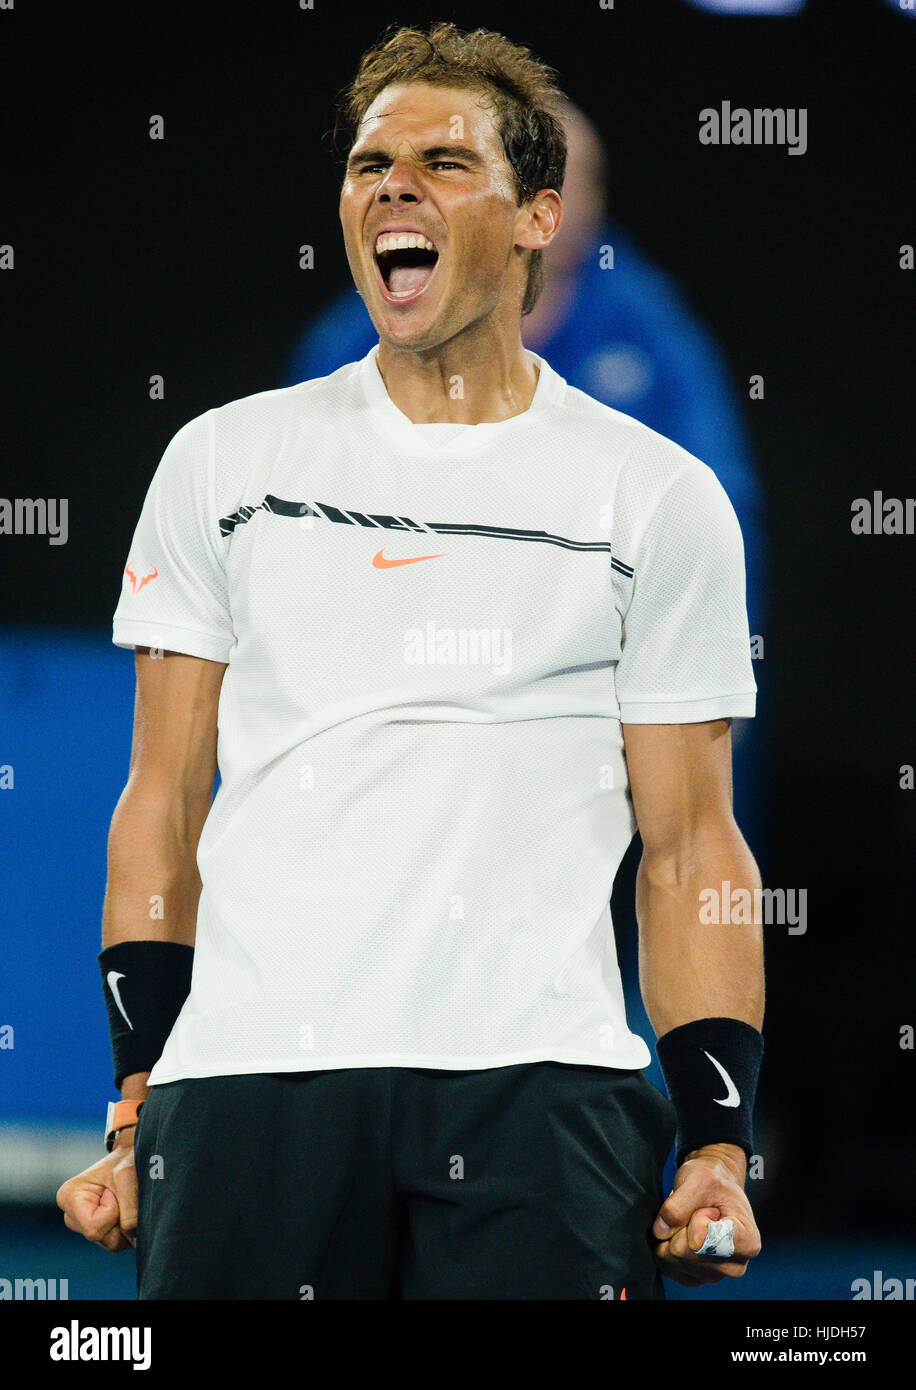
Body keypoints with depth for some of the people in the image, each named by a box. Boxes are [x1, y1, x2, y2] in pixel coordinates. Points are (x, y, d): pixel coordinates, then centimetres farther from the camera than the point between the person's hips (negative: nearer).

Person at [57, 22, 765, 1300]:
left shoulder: (659, 496, 10)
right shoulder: (225, 461, 14)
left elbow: (691, 848, 9)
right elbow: (164, 801, 15)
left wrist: (718, 1142, -1)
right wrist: (136, 1098, 7)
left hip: (539, 1079, -1)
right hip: (247, 1075, 1)